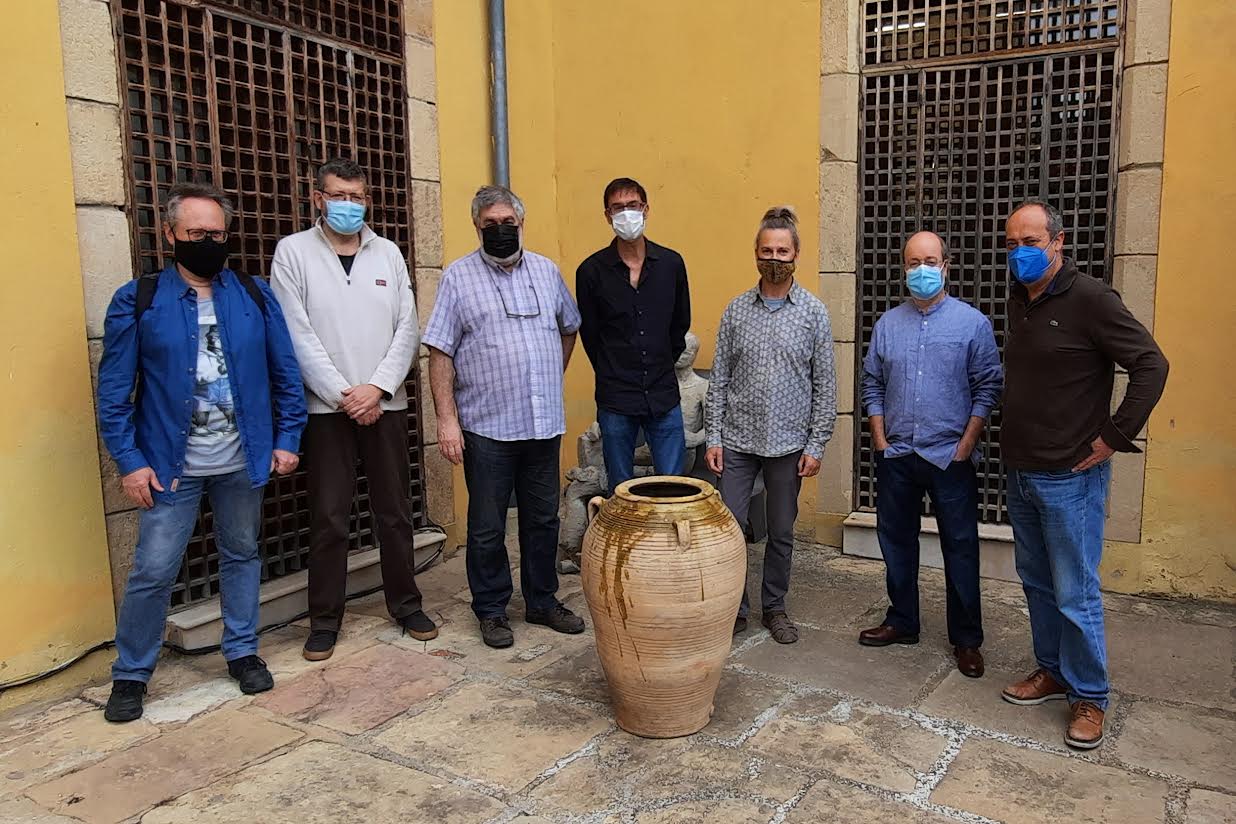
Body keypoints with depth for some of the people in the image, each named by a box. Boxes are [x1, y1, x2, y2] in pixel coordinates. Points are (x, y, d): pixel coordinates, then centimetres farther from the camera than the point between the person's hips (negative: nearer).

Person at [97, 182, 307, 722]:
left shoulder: (256, 296, 2)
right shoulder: (138, 301, -3)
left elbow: (285, 373, 5)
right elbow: (115, 389, -3)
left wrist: (287, 438, 0)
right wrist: (129, 460, -7)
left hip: (244, 462, 2)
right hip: (171, 465, -2)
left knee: (242, 556, 14)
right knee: (153, 571, 1)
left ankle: (242, 652, 30)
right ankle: (130, 674, 20)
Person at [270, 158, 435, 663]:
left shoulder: (388, 252, 8)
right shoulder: (293, 251, 0)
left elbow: (407, 328, 2)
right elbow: (298, 335, -7)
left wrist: (376, 387, -10)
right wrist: (344, 394, -12)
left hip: (385, 404, 3)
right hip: (326, 408, -2)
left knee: (395, 512, 10)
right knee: (329, 520, 4)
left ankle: (405, 604, 25)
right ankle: (325, 620, 18)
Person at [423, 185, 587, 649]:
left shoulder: (546, 271, 9)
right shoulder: (459, 277, -3)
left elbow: (568, 328, 23)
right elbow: (440, 353, -6)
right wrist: (446, 419, -12)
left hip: (544, 423, 4)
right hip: (487, 426, -3)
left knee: (543, 520, 14)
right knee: (487, 528, 7)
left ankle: (542, 601, 29)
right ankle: (491, 610, 22)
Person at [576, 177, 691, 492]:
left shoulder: (671, 263, 3)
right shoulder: (591, 271, -3)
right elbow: (589, 335, 6)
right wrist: (614, 375, 11)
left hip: (664, 396, 2)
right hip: (615, 402, -1)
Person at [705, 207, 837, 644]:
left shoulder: (814, 312, -1)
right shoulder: (736, 309, 3)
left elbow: (825, 386, 0)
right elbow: (719, 379, 4)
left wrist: (815, 446, -5)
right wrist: (713, 437, -1)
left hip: (788, 443, -1)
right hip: (737, 440, 1)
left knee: (781, 533, 10)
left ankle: (774, 608, 28)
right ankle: (735, 608, 19)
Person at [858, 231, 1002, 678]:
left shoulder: (972, 322, -3)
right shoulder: (887, 323, 7)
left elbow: (987, 389, -4)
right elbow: (872, 385, 10)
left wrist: (966, 445, -10)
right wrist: (880, 438, 2)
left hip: (950, 457, -3)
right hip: (896, 456, 4)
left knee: (960, 549, 3)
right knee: (896, 541, 13)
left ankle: (966, 639, 16)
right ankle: (901, 622, 28)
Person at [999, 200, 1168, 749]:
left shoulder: (1089, 298, -13)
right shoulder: (1018, 301, 9)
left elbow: (1151, 365, -15)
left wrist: (1114, 437, -15)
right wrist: (1014, 433, 11)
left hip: (1070, 476, -7)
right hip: (1020, 472, 7)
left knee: (1075, 595, 1)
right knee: (1037, 583, 17)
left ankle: (1088, 698, 17)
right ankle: (1052, 671, 33)